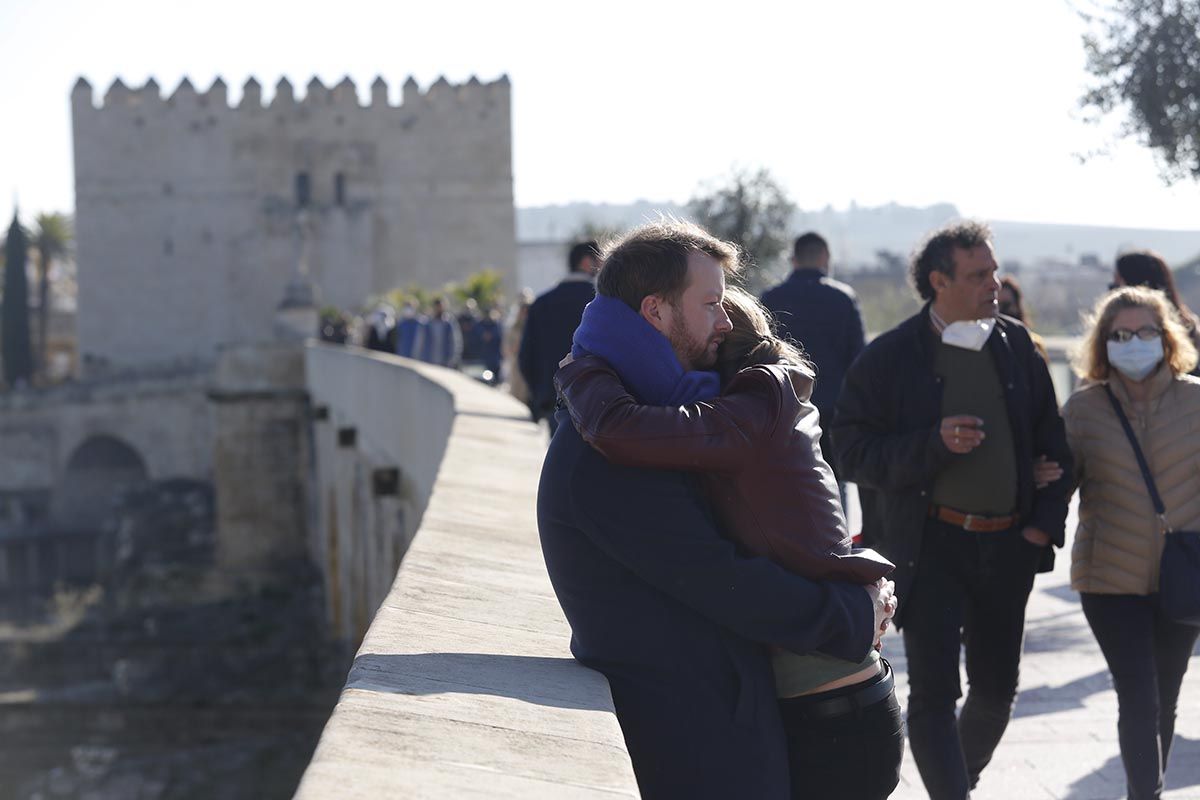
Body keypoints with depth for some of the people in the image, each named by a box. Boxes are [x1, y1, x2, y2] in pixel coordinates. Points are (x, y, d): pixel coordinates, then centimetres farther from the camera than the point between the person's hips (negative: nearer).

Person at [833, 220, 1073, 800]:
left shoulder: (1016, 346, 7)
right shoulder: (890, 356, -5)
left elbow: (1052, 442, 14)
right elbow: (854, 451, -9)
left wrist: (1045, 523, 4)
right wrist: (934, 442, -21)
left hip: (1008, 544, 5)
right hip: (931, 545, -5)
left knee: (997, 686, 14)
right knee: (934, 692, -8)